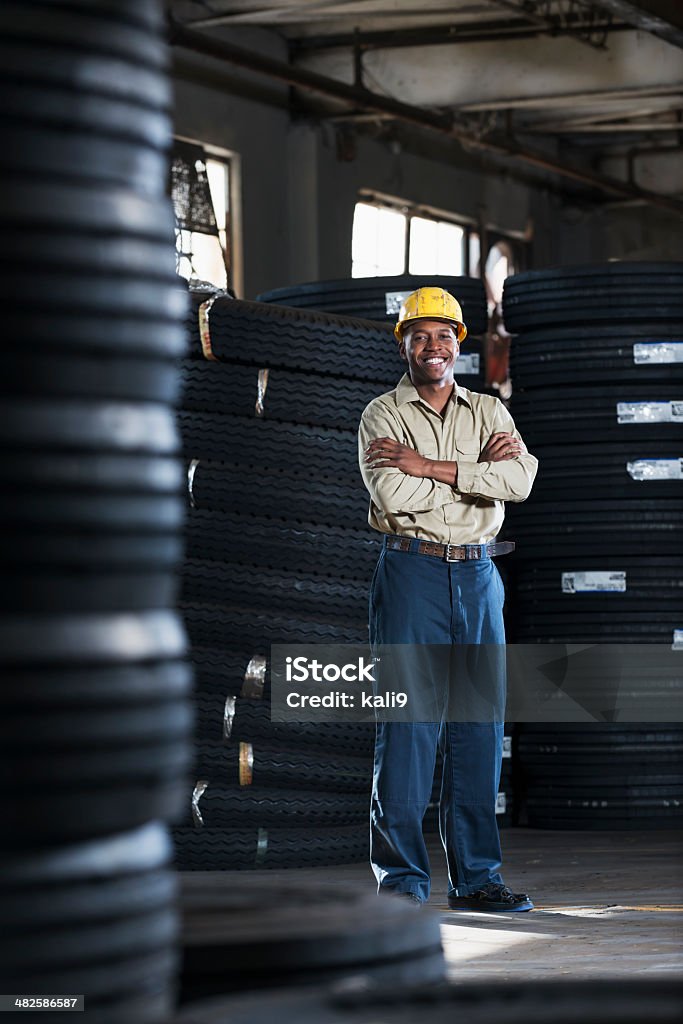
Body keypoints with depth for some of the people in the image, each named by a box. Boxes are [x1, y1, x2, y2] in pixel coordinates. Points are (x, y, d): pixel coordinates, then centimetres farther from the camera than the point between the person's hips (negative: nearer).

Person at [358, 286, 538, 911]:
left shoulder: (489, 412, 13)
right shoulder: (383, 416, 3)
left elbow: (520, 480, -6)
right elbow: (393, 495, -15)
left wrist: (428, 466, -12)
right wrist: (477, 470, -8)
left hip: (479, 573, 4)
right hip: (413, 571, -4)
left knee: (481, 723, 4)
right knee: (408, 721, -6)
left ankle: (476, 876, 11)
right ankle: (402, 877, -1)